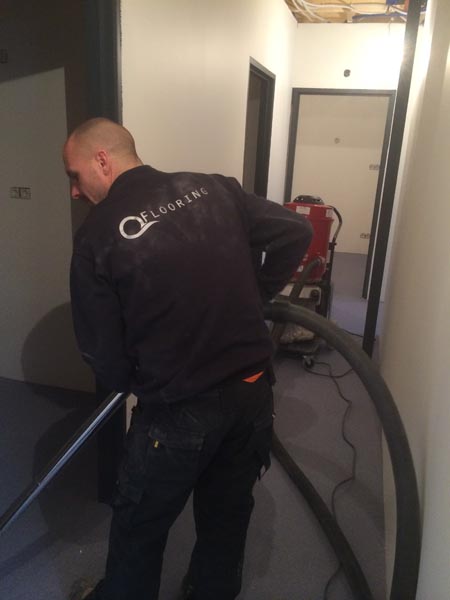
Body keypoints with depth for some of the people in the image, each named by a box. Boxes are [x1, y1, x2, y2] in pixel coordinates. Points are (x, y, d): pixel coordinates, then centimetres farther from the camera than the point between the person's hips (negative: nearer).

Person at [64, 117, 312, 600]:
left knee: (140, 523, 23)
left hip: (178, 411, -4)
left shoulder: (97, 235, -11)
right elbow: (295, 232, 0)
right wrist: (250, 301, 8)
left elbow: (102, 353, -7)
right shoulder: (214, 189, -1)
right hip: (252, 389, 5)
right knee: (228, 513, 27)